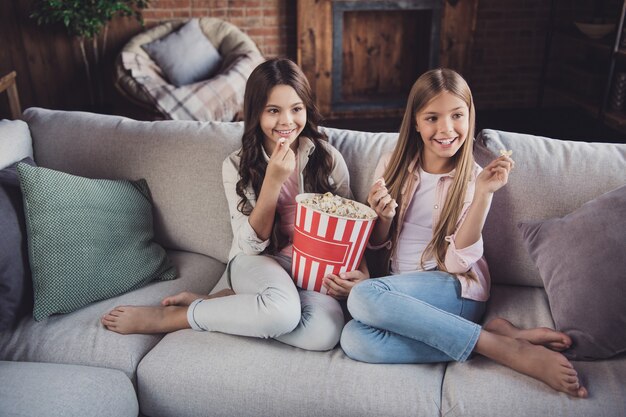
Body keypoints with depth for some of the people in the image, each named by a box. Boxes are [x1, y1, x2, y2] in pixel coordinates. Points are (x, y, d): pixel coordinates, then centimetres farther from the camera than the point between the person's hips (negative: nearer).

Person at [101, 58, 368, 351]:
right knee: (282, 311, -39)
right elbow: (250, 245, -9)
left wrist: (360, 272, -13)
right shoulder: (237, 165, -2)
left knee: (326, 331, -34)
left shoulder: (328, 157, -1)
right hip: (257, 264, -2)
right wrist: (273, 181, -20)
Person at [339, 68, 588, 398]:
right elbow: (376, 244, 11)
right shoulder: (393, 166, 4)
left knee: (363, 296, -32)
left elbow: (458, 261, -12)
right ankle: (498, 337, -21)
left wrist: (483, 194, -22)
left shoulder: (474, 179, -3)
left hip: (455, 289, -3)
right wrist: (383, 218, -12)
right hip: (400, 289, 4)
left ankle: (502, 343, -24)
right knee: (354, 339, -30)